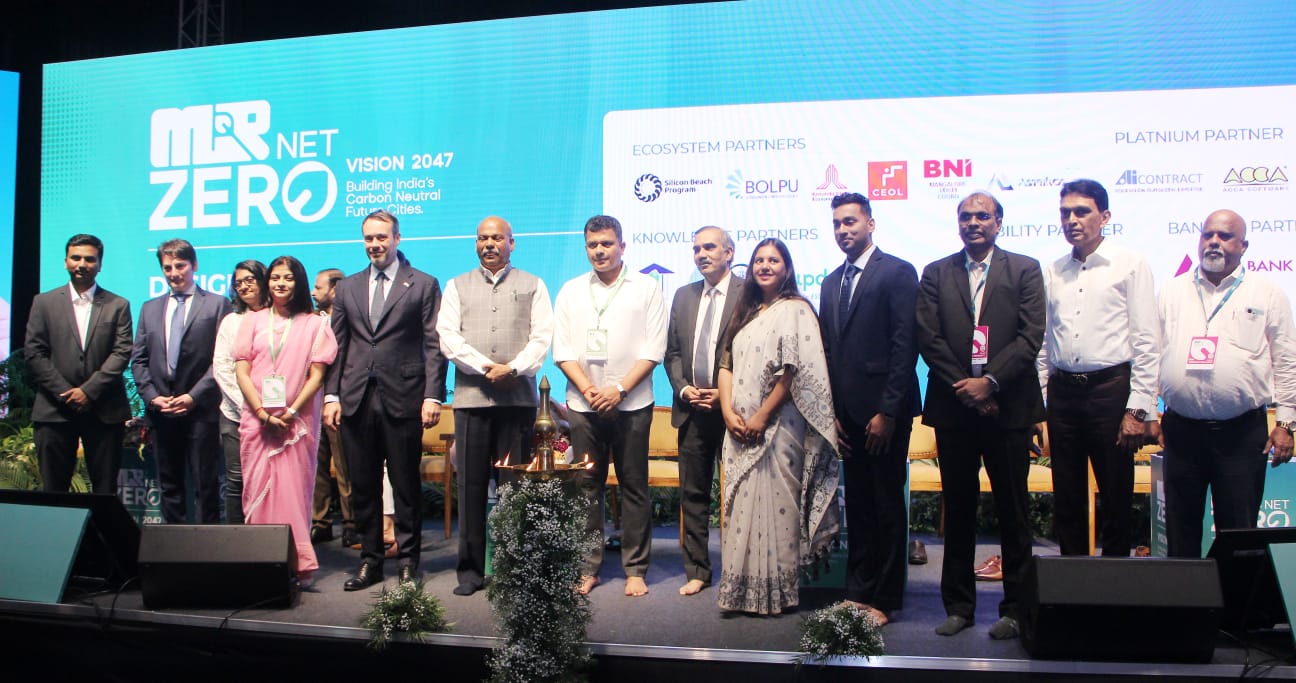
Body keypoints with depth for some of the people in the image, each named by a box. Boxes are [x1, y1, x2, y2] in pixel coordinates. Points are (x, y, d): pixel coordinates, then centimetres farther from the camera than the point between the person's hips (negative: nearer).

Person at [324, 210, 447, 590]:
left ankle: (408, 561, 13)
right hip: (356, 400, 4)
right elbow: (337, 346, 14)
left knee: (406, 485, 2)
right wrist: (331, 395, 5)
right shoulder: (347, 288, 16)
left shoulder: (423, 285, 4)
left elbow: (434, 345, -1)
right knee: (362, 486, 8)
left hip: (403, 399, -3)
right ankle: (370, 560, 18)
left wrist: (432, 395, -10)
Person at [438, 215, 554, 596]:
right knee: (470, 483, -1)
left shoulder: (531, 285, 13)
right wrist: (486, 367, -9)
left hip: (519, 397, -1)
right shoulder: (457, 286, 16)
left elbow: (543, 337, 3)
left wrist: (513, 369, -12)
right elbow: (447, 336, 4)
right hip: (471, 396, 1)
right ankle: (470, 569, 6)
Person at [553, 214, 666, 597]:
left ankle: (635, 570, 11)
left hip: (631, 404, -2)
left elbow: (653, 349, -3)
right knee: (587, 487, 5)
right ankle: (588, 568, 14)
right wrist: (589, 389, -8)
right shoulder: (571, 291, 11)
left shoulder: (646, 289, 3)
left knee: (634, 487, 3)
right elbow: (562, 349, 6)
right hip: (583, 405, 2)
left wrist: (619, 389, -12)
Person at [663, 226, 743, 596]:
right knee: (693, 494, 9)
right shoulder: (683, 296, 13)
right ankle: (697, 571, 19)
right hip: (692, 411, 5)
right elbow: (672, 352, 14)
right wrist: (683, 388, -2)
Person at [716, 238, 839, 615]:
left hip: (777, 425, -6)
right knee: (741, 507, 7)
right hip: (740, 428, 6)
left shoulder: (794, 310, -3)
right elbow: (727, 364, 12)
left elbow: (794, 372, -11)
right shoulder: (745, 312, 18)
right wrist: (728, 411, -3)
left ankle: (776, 593, 8)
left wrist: (762, 417, -13)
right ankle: (741, 590, 15)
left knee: (774, 505, -3)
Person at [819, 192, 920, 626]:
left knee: (888, 505, 3)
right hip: (847, 412, 6)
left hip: (884, 410, -6)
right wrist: (832, 411, 8)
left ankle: (885, 599, 13)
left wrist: (888, 411, -15)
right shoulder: (831, 283, 16)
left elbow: (905, 346, -12)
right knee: (857, 504, 12)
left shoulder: (898, 273, -5)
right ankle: (858, 592, 21)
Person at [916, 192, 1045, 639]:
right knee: (958, 510, 8)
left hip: (1008, 406, -1)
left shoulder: (1024, 270, 5)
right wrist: (966, 389, -8)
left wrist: (990, 381, -13)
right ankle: (958, 605, 18)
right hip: (954, 406, 2)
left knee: (1012, 510, 4)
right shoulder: (936, 274, 10)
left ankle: (1015, 608, 15)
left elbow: (1031, 336, -4)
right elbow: (929, 338, 1)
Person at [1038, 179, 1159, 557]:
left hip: (1111, 388, -4)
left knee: (1117, 500, 5)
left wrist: (1138, 409, -11)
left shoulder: (1129, 264, -1)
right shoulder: (1053, 272, 11)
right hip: (1062, 391, 4)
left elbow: (1146, 342, -5)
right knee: (1067, 500, 10)